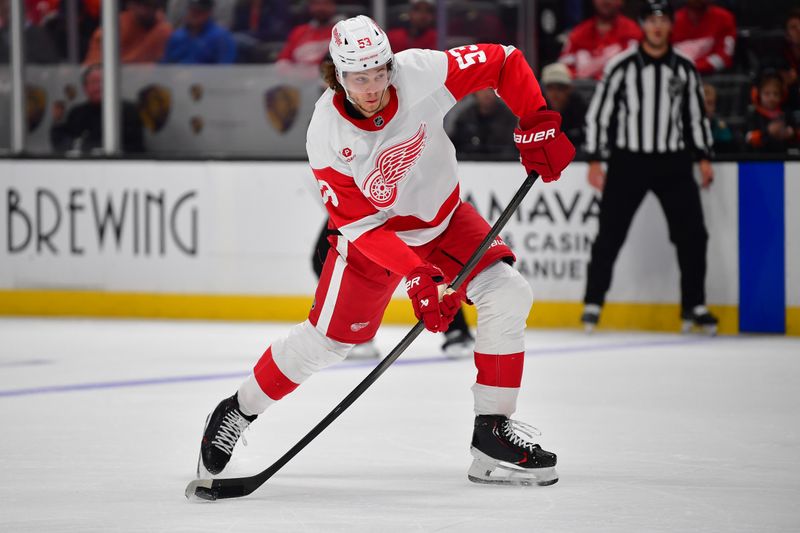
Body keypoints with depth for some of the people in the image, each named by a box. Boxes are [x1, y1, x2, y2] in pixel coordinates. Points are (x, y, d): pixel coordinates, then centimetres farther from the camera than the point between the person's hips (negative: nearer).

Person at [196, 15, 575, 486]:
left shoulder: (422, 74, -26)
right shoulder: (327, 136, -27)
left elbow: (505, 62, -14)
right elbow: (357, 223, -24)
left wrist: (538, 124, -24)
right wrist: (416, 275, -34)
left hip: (443, 218, 3)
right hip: (372, 228, -2)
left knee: (508, 296, -16)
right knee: (327, 338, -3)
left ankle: (494, 431, -7)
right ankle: (239, 412, 21)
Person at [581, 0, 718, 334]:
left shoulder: (684, 69, 5)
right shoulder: (621, 67, -5)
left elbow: (696, 115, 13)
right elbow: (597, 114, -3)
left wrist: (703, 158, 7)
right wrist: (594, 162, -6)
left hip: (673, 163, 3)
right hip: (628, 162, -3)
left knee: (692, 234, -2)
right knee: (610, 235, -3)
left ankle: (694, 306, 8)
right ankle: (593, 304, 7)